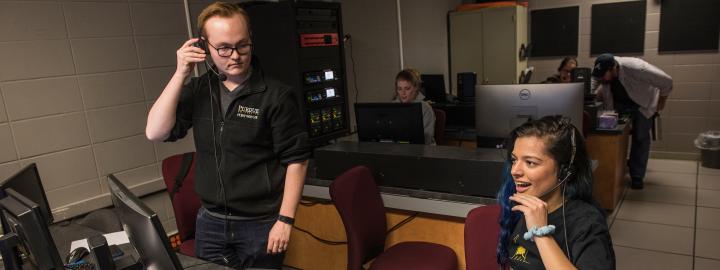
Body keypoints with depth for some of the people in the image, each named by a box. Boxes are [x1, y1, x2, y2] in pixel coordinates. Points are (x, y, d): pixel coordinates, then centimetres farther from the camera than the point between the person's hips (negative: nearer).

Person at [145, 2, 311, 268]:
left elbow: (296, 159, -11)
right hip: (209, 221, 5)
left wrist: (285, 220, -14)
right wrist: (180, 74, -13)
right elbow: (155, 133, -7)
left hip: (260, 224, -4)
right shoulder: (198, 90, 3)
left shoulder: (276, 95, -13)